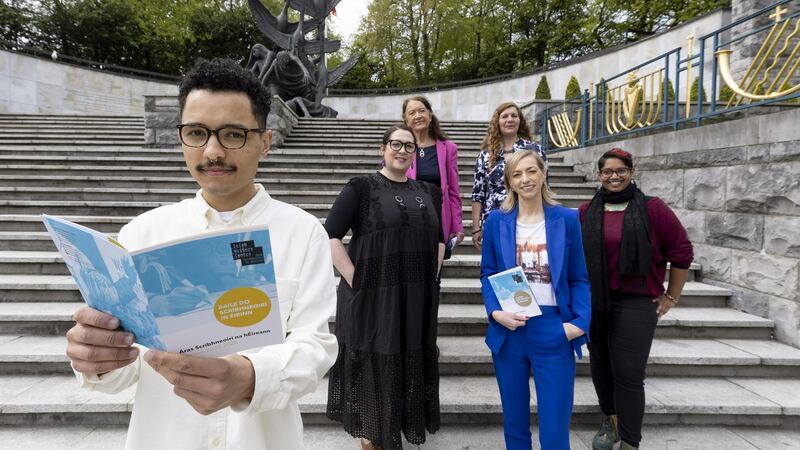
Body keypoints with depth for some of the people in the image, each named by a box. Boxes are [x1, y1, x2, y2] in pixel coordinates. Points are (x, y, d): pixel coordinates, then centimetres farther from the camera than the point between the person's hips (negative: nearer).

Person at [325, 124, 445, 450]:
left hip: (417, 299, 5)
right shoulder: (362, 188, -6)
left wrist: (431, 278, 7)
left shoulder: (427, 192, 10)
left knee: (411, 365, 16)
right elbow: (330, 236, -11)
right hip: (372, 296, -5)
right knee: (373, 365, 8)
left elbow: (439, 240, 18)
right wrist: (354, 279, -15)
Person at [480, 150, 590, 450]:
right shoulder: (496, 220, 1)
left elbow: (579, 278, 3)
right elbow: (487, 273, 5)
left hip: (554, 331, -1)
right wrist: (495, 311, -11)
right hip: (509, 330, 1)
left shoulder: (567, 219, 0)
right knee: (514, 421, 17)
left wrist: (580, 322, -11)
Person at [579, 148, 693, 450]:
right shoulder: (586, 213, 3)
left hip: (636, 303, -3)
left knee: (628, 375, -4)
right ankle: (610, 420, 37)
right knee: (600, 365, 14)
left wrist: (671, 296, 2)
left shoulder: (653, 209, -5)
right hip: (594, 303, 4)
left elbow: (682, 252, 0)